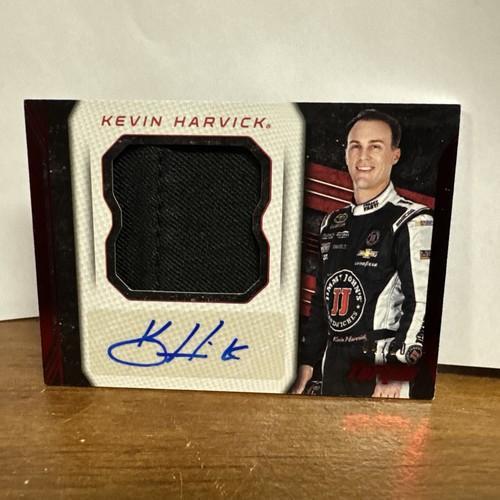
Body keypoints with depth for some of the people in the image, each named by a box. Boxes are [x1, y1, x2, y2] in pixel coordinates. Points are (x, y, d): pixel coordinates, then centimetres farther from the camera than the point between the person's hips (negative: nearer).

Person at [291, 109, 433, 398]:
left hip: (382, 367, -6)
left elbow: (422, 304, -14)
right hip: (334, 366, 6)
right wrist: (307, 360, 14)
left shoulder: (412, 222, -8)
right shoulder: (333, 224, 11)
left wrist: (395, 373, -18)